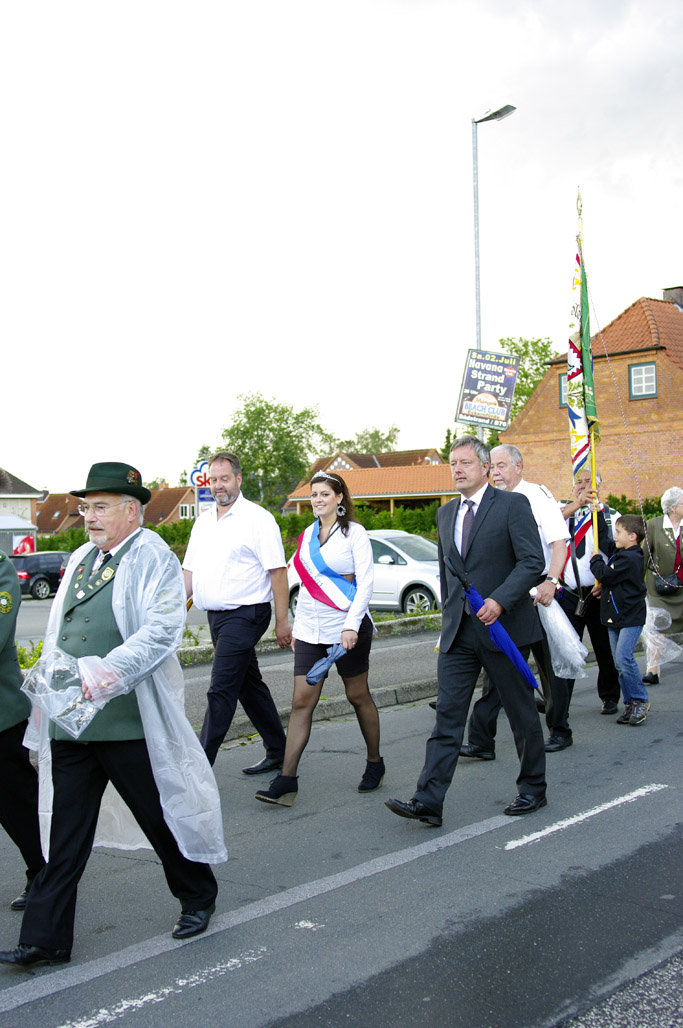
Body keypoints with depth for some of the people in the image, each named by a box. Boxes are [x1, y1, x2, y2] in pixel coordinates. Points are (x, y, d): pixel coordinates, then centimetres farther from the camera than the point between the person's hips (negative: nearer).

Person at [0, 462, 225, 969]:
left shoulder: (153, 557, -8)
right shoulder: (81, 558, 15)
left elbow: (163, 629, -19)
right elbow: (58, 630, 21)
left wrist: (111, 670, -28)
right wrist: (54, 669, 4)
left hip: (129, 720, -6)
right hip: (71, 718, 6)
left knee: (160, 815, 9)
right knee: (66, 831, 10)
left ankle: (198, 896, 32)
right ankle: (46, 938, 18)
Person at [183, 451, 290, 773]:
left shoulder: (258, 518, -9)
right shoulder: (203, 522, 14)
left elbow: (277, 571, -11)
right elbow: (191, 571, 16)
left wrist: (282, 621, -14)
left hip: (244, 615, -8)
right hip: (216, 615, 8)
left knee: (221, 690, -9)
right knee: (249, 685, 15)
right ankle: (278, 752, 27)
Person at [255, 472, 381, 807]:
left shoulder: (353, 532, -3)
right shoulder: (307, 535, 13)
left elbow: (365, 582, -9)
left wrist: (352, 625, -18)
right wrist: (296, 626, 15)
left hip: (346, 627, -5)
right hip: (310, 628, 5)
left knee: (358, 696, 7)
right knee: (301, 700, -2)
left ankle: (374, 764, 27)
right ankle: (286, 781, -5)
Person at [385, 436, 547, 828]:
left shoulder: (512, 505, -5)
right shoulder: (446, 513, 14)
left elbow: (533, 561, -13)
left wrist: (499, 600, -24)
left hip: (504, 625, -5)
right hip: (458, 632, 5)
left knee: (522, 714, 9)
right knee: (447, 715, -2)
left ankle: (533, 790, 26)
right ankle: (428, 802, -5)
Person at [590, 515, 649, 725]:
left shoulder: (630, 558, -17)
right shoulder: (618, 552, 13)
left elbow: (606, 575, -19)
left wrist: (595, 560, -2)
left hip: (630, 617, -10)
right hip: (615, 617, 10)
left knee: (623, 657, -18)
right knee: (619, 662, 7)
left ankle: (640, 701, -7)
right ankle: (630, 703, 13)